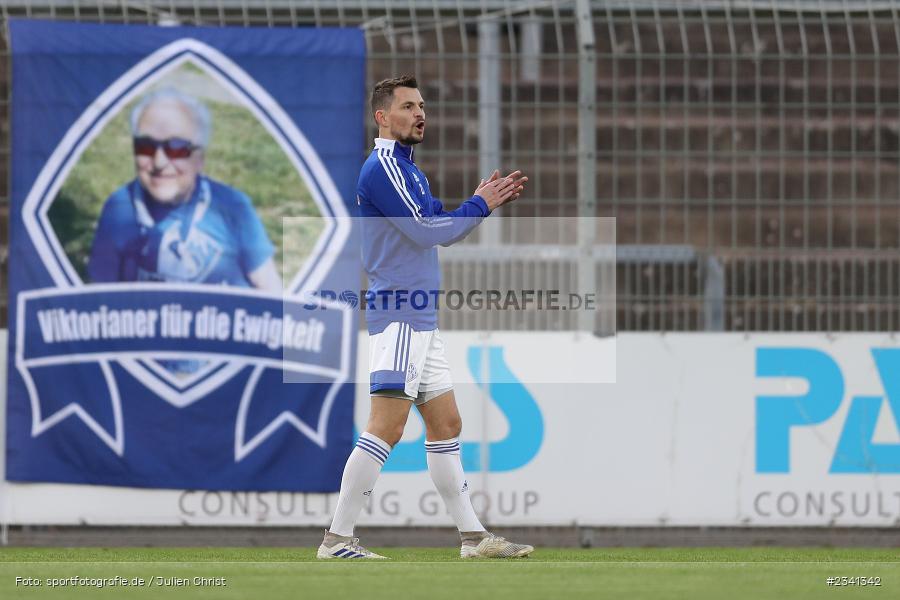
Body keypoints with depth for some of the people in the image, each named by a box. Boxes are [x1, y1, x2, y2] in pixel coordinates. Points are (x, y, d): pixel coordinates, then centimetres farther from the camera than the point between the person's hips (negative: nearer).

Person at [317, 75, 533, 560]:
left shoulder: (407, 169, 19)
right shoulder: (382, 167, -12)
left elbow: (439, 227, 23)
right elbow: (427, 231, -17)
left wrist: (486, 201, 10)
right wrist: (480, 205, -6)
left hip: (422, 319, 10)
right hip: (399, 315, -10)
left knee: (446, 425, 11)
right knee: (386, 428, -14)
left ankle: (473, 536, 15)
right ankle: (337, 540, -14)